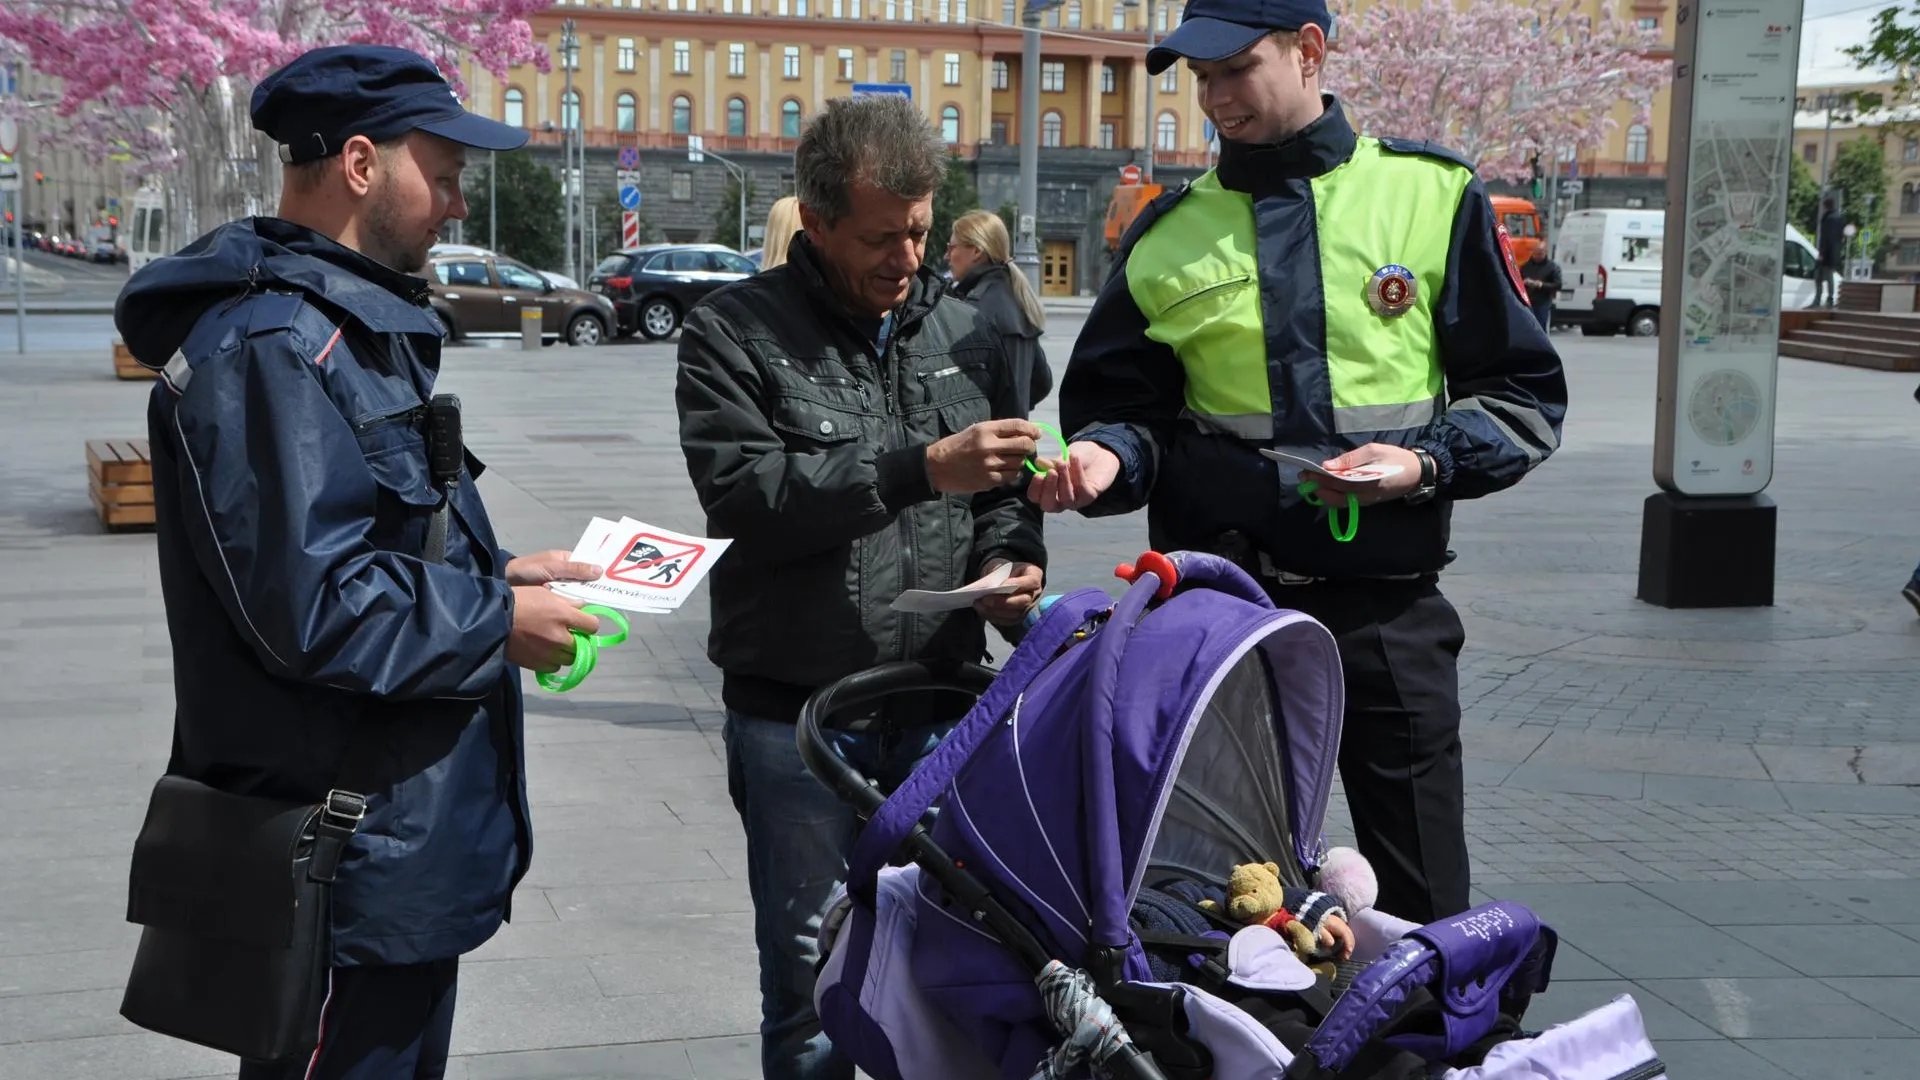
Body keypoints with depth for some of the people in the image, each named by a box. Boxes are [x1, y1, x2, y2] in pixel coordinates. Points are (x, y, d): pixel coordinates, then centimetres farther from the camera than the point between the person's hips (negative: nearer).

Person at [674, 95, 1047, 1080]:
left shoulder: (962, 331, 9)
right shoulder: (734, 332, -4)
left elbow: (1005, 491, 18)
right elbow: (742, 493, -18)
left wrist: (1009, 559, -4)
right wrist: (918, 469, -23)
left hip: (939, 703, 4)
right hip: (793, 711, -3)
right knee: (809, 971, 6)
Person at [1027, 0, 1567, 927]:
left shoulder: (1432, 195, 2)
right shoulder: (1170, 233, 6)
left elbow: (1524, 396, 4)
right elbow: (1122, 405, 11)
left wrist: (1428, 465, -13)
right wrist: (1104, 459, -12)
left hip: (1387, 608, -1)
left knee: (1424, 909, 8)